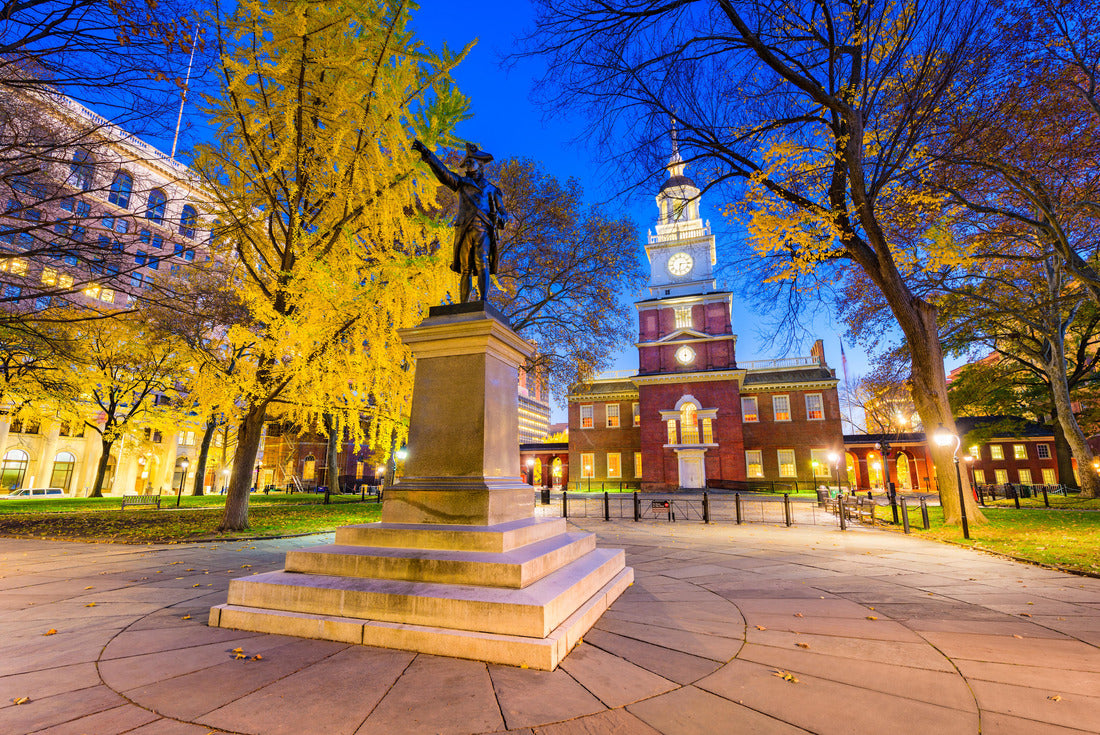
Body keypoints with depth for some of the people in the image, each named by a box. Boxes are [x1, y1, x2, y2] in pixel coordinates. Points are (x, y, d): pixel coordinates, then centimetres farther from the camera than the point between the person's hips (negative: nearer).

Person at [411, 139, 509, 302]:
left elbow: (504, 214, 19)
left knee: (482, 264, -18)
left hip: (483, 230, -2)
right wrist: (426, 153, 2)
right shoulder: (461, 182, 25)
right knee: (465, 269, -3)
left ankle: (483, 301, -27)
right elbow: (441, 170, 13)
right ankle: (463, 305, -5)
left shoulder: (491, 189, 20)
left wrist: (499, 217, -5)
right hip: (464, 231, 2)